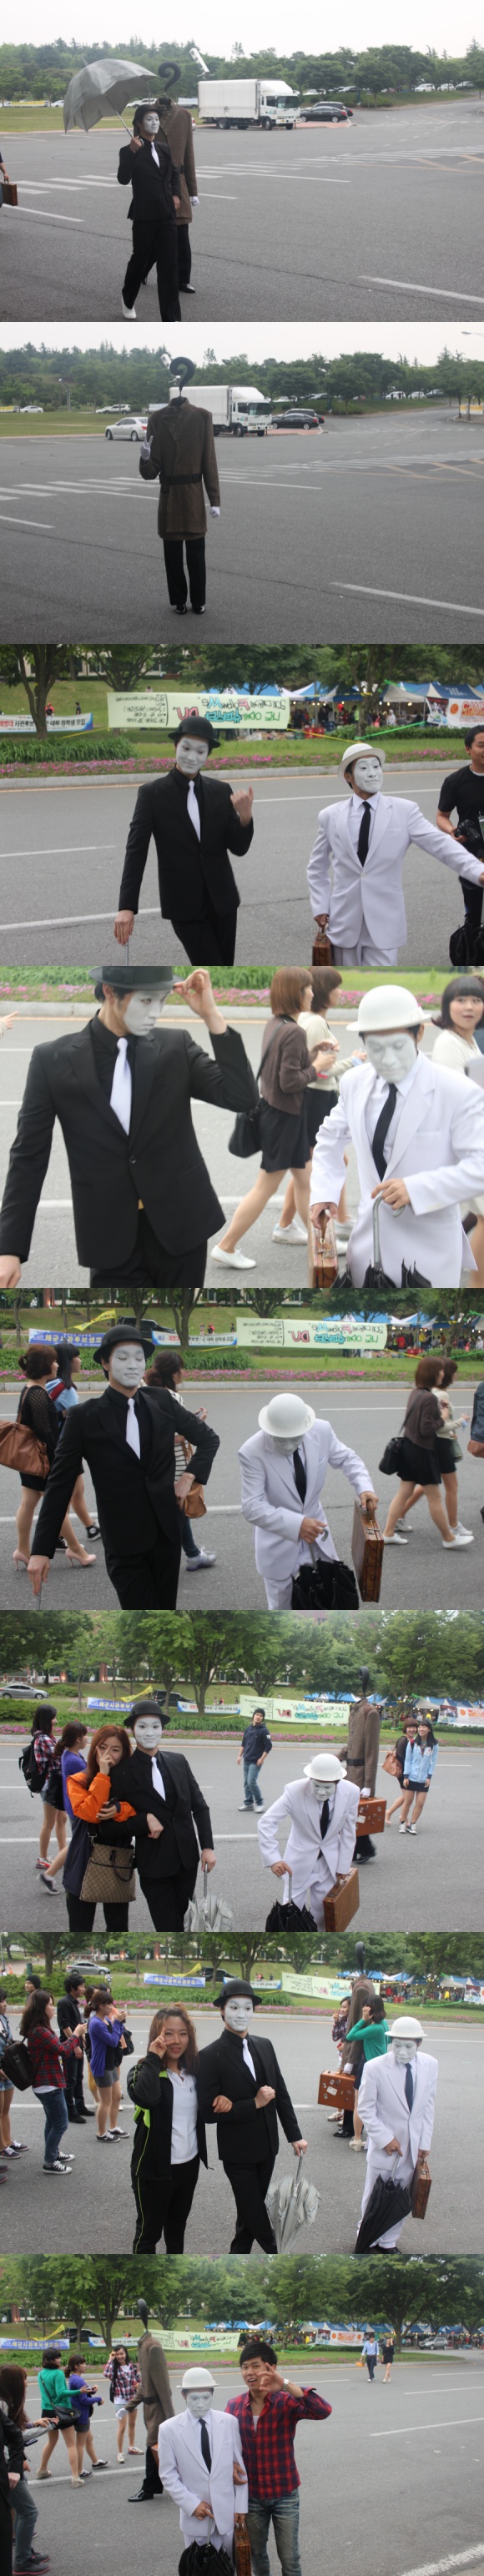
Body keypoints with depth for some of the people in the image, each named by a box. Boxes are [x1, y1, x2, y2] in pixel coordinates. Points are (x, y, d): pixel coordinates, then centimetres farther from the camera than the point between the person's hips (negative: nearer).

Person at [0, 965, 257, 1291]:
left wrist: (211, 1016, -14)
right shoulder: (54, 1061, -3)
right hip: (113, 1238, -2)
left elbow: (243, 1097, -7)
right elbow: (29, 1158, 0)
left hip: (181, 1226, 2)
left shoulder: (176, 1048, 2)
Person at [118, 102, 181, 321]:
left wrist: (176, 194, 11)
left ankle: (171, 318, -4)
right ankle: (128, 301, 38)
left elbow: (174, 173, 27)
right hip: (144, 216, -4)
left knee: (169, 264, -2)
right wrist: (132, 153, -30)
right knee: (141, 259, 11)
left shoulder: (164, 149, 10)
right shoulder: (130, 151, -7)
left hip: (167, 215, 4)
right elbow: (123, 179, -21)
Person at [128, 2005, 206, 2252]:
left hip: (188, 2164, 6)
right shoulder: (144, 2071, -13)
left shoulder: (193, 2072, 4)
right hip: (156, 2167, -6)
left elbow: (205, 2111, 19)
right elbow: (146, 2096, -38)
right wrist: (153, 2058, -27)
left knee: (177, 2227, 22)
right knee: (149, 2232, 4)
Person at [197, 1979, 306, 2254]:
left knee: (250, 2211, 16)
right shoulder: (211, 2056, -15)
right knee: (254, 2212, 1)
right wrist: (255, 2105, -22)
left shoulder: (265, 2047, 4)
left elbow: (281, 2093, 11)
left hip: (266, 2146, 6)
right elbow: (208, 2111, -20)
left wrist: (295, 2135, 7)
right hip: (238, 2150, -6)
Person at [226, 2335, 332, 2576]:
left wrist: (286, 2385, -39)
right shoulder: (234, 2406, -4)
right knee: (257, 2556, 17)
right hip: (251, 2495, 3)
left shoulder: (286, 2403, -15)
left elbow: (323, 2411, -33)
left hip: (284, 2494, -3)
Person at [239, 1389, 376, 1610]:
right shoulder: (252, 1453, -30)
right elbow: (253, 1507, -31)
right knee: (282, 1610, 11)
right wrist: (296, 1525, -43)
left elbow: (346, 1458, 3)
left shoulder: (322, 1432, -17)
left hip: (315, 1534, 4)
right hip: (278, 1545, -4)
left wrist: (363, 1486, -17)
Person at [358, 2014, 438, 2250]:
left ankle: (388, 2243, 26)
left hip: (412, 2148, 3)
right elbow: (366, 2110, -9)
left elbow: (428, 2106, 3)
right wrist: (385, 2140, -15)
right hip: (384, 2148, -3)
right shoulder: (375, 2068, -16)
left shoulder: (430, 2066, -5)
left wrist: (424, 2145, 1)